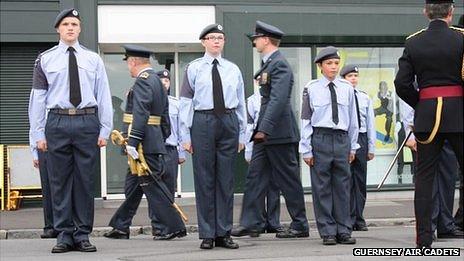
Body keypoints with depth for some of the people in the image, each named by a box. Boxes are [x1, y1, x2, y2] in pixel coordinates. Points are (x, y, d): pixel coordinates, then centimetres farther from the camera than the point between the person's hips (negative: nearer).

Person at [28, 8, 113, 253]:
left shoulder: (93, 59, 9)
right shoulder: (45, 59, 7)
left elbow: (103, 95, 8)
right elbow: (37, 97, 5)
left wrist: (105, 130, 2)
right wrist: (38, 133, -1)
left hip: (87, 122, 1)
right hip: (57, 122, 0)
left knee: (85, 180, 4)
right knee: (60, 181, 3)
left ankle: (82, 235, 11)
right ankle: (64, 235, 10)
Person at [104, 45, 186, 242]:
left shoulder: (143, 80, -12)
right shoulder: (157, 81, 19)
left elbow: (140, 113, -23)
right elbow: (164, 117, 20)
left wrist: (132, 141, -25)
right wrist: (163, 140, 22)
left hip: (144, 144, -10)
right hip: (154, 143, 10)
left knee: (153, 186, -6)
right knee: (133, 186, 14)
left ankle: (173, 227, -4)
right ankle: (120, 227, 21)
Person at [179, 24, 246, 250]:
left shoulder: (233, 69, 12)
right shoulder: (194, 68, 3)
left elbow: (241, 103, 13)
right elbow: (185, 103, 0)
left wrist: (242, 134, 8)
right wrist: (186, 135, -6)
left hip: (229, 122, 3)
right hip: (203, 122, -3)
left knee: (226, 179, 5)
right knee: (204, 179, 0)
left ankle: (224, 233, 12)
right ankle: (207, 234, 7)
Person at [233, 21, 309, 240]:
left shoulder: (280, 65, -15)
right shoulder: (268, 63, 15)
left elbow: (278, 99, -24)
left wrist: (264, 128, -28)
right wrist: (260, 128, 17)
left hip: (278, 132, -10)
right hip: (266, 132, 10)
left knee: (288, 179, -1)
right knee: (255, 176, 7)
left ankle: (300, 226, 8)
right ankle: (250, 224, 9)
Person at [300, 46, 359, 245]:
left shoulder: (347, 88, 5)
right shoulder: (311, 89, -2)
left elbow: (353, 119, 11)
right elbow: (306, 120, -1)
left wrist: (352, 146, 11)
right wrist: (306, 149, -3)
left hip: (342, 139, 2)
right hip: (320, 138, -2)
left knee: (343, 186, 6)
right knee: (322, 187, 2)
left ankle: (344, 231, 14)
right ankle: (327, 232, 9)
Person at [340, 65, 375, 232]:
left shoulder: (365, 98, 9)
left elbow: (371, 124, 11)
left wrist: (371, 147, 8)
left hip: (361, 138, 4)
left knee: (361, 180, 7)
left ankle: (359, 220, 13)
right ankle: (349, 219, 6)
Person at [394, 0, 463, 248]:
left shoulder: (413, 42, 2)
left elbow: (402, 85, -2)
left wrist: (421, 105, 12)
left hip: (426, 114, 2)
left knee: (424, 176, 4)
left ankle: (424, 237, 1)